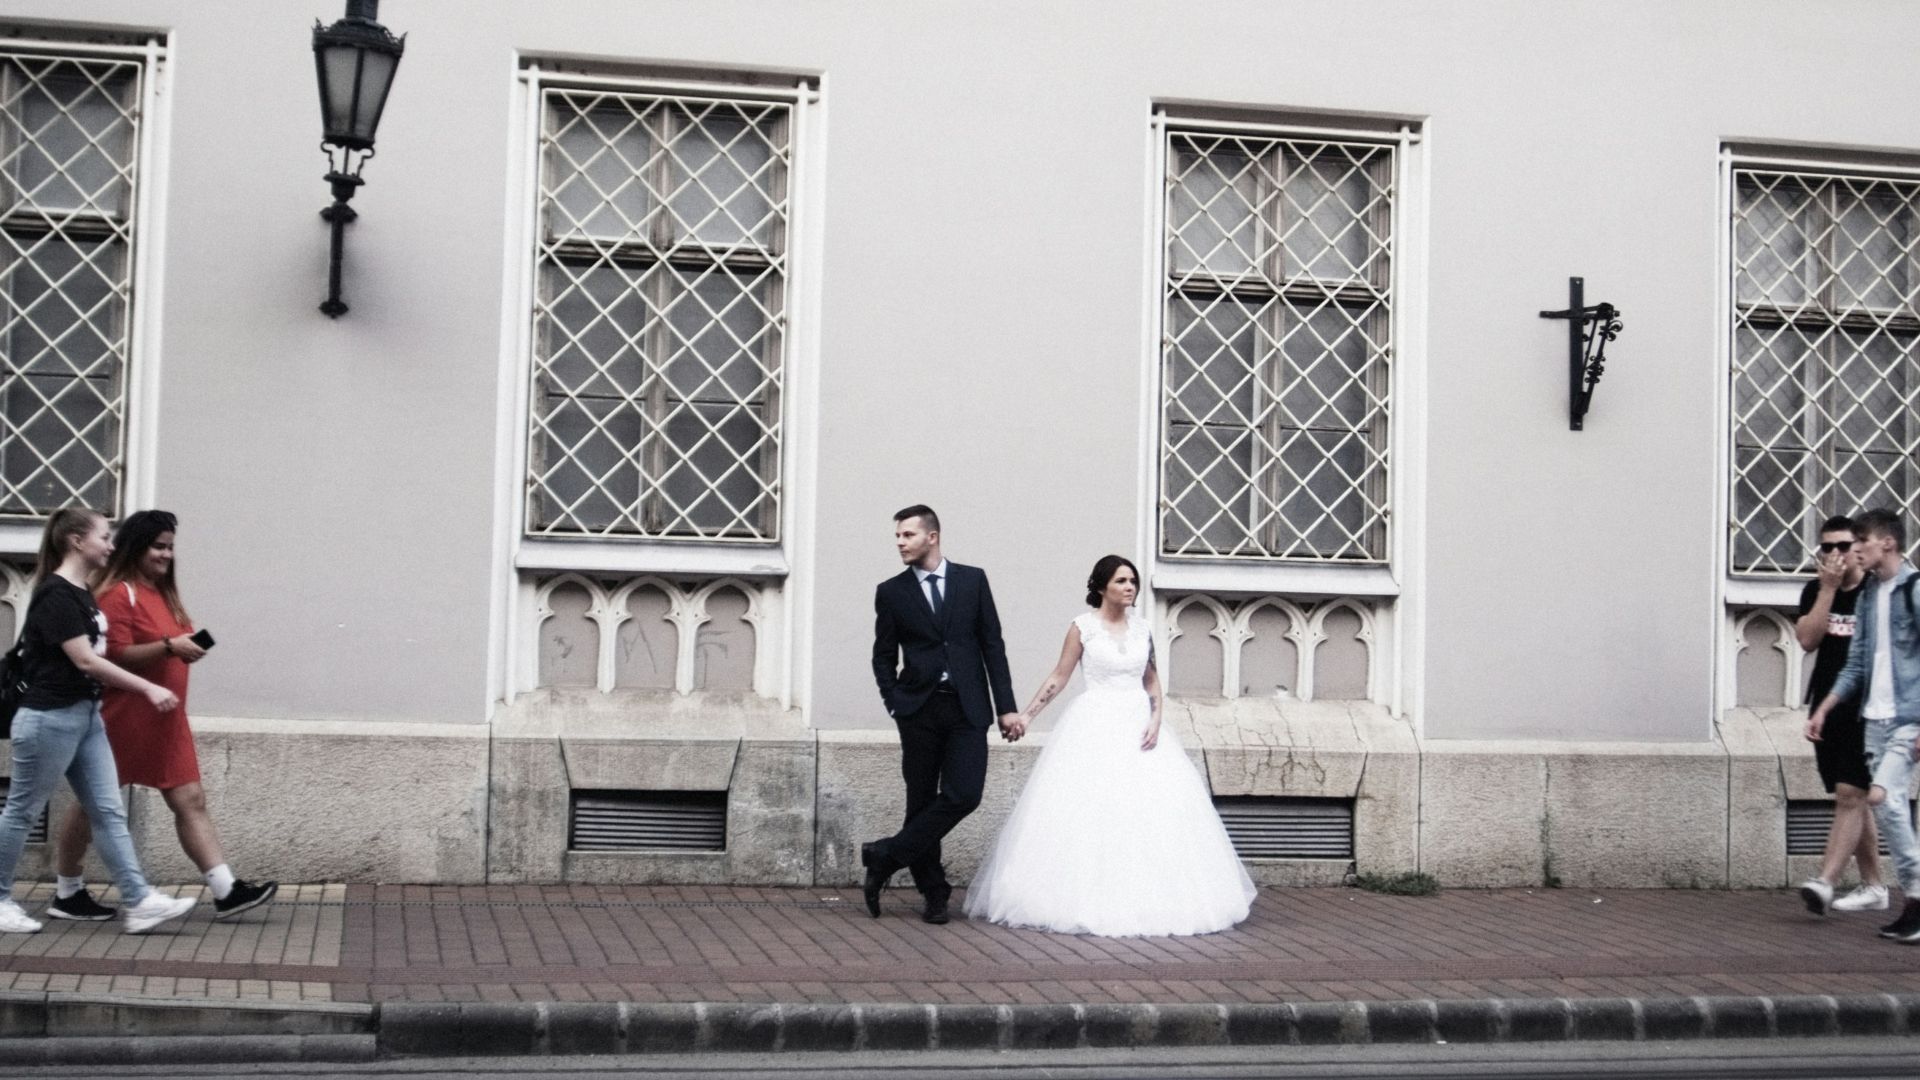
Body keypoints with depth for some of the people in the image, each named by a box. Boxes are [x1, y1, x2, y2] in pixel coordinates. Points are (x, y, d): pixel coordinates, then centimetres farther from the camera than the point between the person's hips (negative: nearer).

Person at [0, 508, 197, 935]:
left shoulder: (82, 594, 12)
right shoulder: (55, 595, -16)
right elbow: (85, 660, -21)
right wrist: (149, 689, -20)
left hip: (86, 715, 9)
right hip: (50, 718, -9)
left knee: (110, 812, 3)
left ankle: (139, 903, 0)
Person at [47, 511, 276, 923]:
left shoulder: (162, 593, 15)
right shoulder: (118, 594, -12)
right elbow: (115, 655, -20)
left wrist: (187, 649, 5)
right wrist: (169, 646, -27)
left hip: (165, 719, 8)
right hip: (122, 717, -8)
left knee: (191, 801, 0)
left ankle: (226, 891, -5)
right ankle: (67, 894, 18)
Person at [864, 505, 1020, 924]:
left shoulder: (973, 579, 7)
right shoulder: (891, 592, 6)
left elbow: (992, 644, 6)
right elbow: (884, 656, 11)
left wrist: (1006, 706, 1)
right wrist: (895, 703, -3)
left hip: (967, 707, 0)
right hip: (919, 708, 0)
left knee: (963, 794, -14)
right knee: (922, 799, 2)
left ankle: (886, 857, -4)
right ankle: (933, 892, 14)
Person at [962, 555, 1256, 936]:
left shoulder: (1141, 626, 7)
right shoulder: (1083, 627, -4)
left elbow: (1151, 679, 13)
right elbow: (1059, 678, -1)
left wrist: (1155, 720, -1)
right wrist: (1027, 715, -6)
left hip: (1138, 723, 4)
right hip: (1096, 726, -4)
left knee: (1150, 810, 0)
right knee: (1089, 812, -5)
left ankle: (1148, 900, 10)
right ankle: (1087, 898, 5)